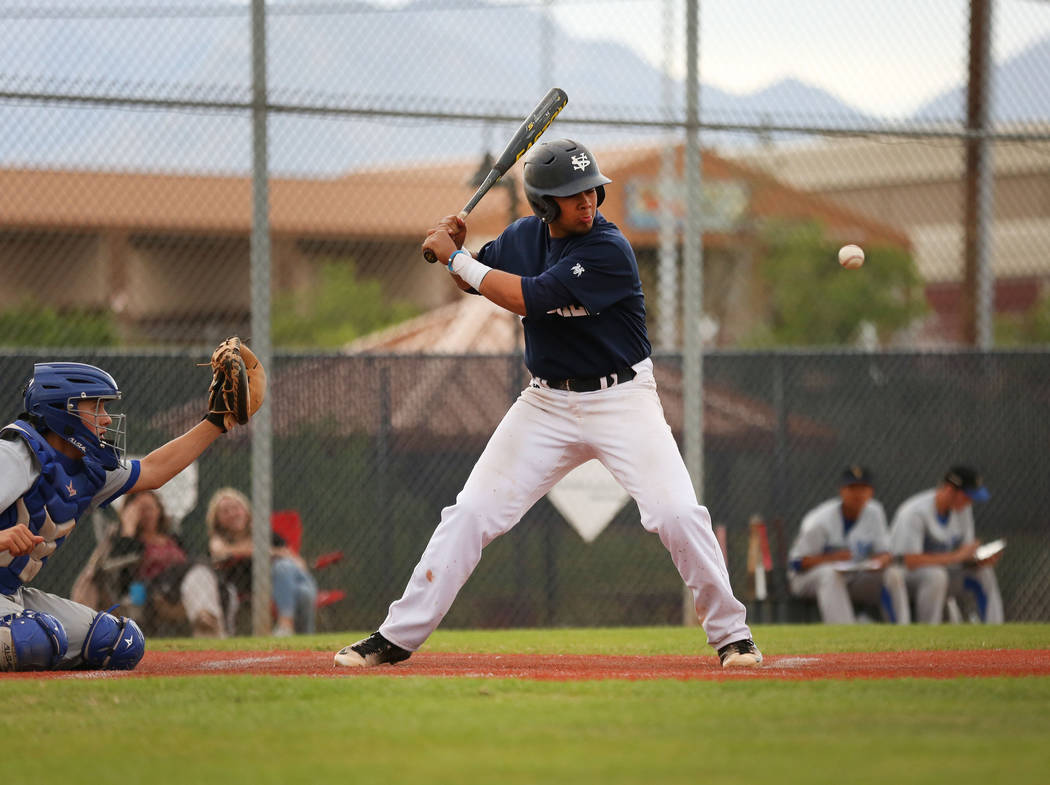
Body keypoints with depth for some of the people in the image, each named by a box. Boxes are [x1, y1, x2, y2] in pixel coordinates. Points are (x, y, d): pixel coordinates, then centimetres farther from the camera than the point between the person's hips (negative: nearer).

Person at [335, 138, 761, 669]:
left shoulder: (609, 251, -20)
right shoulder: (524, 236, 0)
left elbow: (527, 297, -25)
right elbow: (477, 281, 18)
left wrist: (455, 258, -17)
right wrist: (455, 251, -4)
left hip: (621, 400, -5)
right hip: (547, 402, 5)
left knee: (679, 515, -17)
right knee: (471, 514, -1)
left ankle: (730, 634, 0)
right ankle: (397, 637, 6)